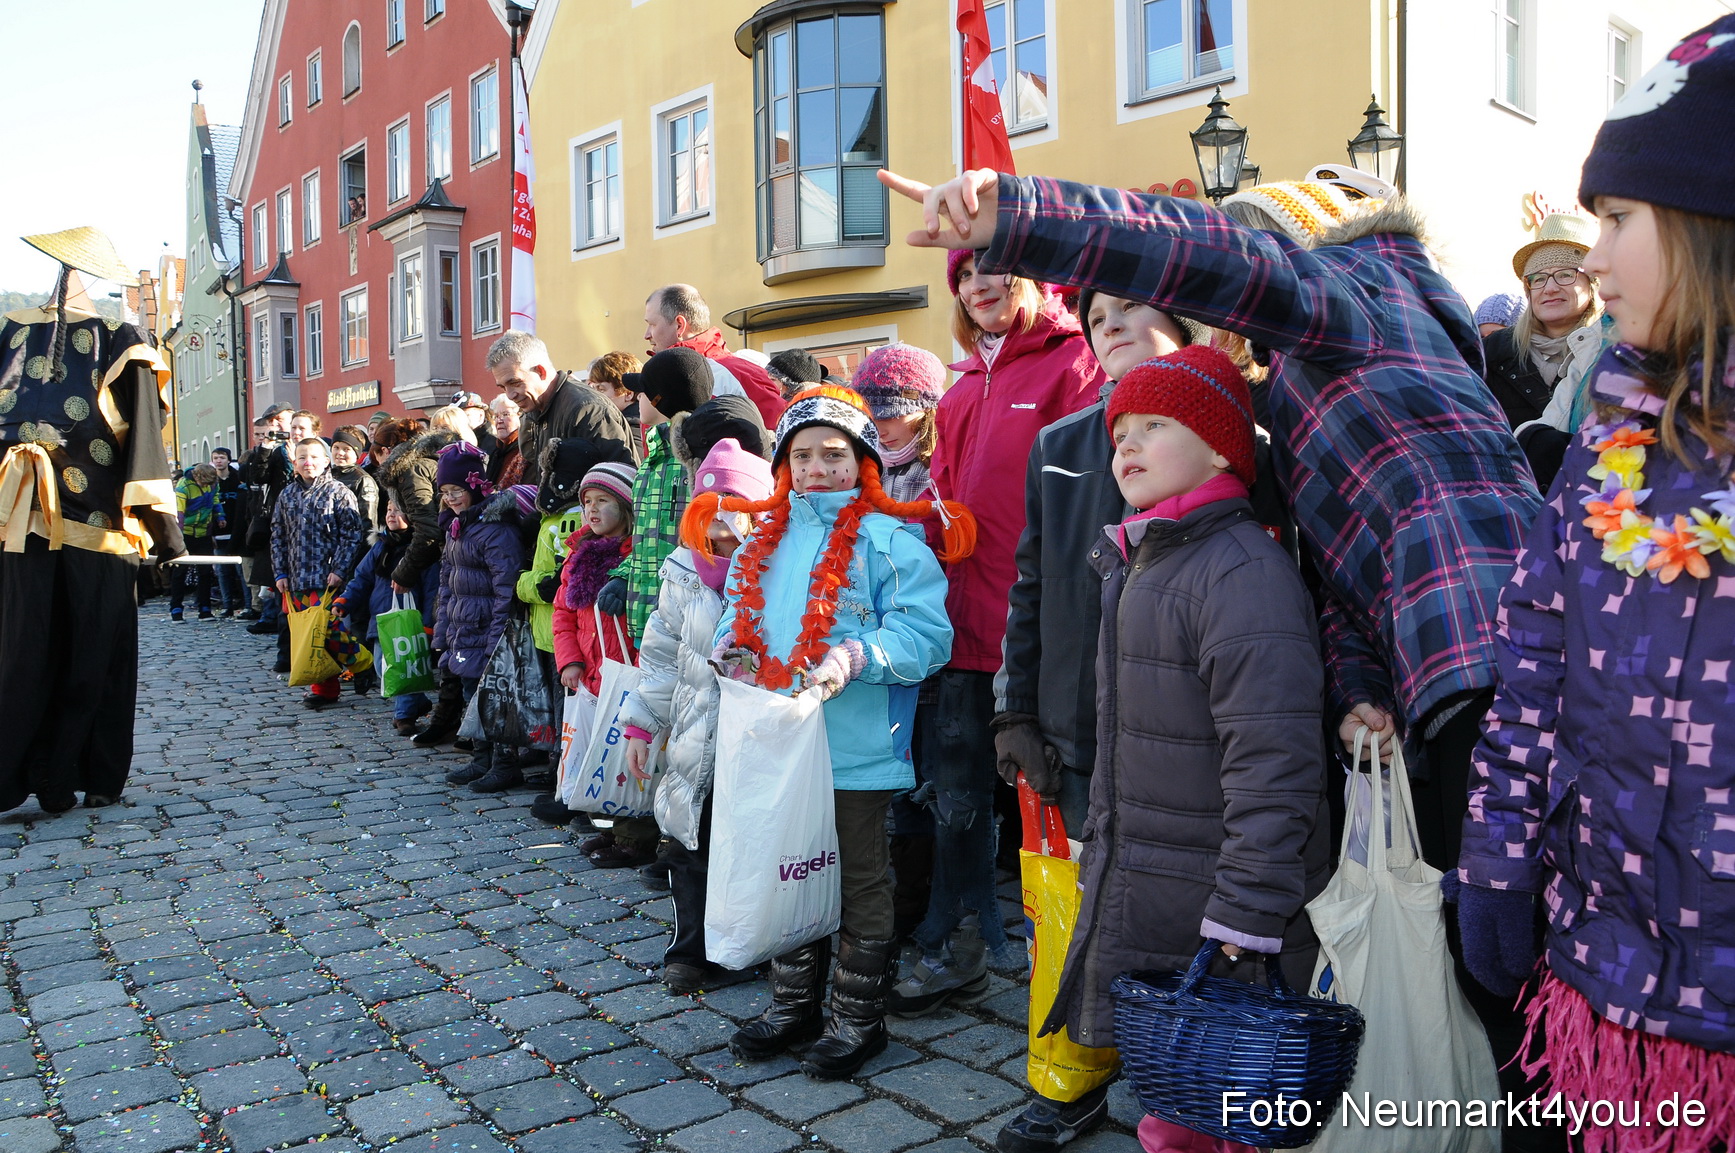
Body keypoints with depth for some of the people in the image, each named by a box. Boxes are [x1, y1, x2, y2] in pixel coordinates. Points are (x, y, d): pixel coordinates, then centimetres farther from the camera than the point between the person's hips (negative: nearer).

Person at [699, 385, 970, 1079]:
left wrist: (856, 656, -29)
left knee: (860, 883, 9)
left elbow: (926, 633, -16)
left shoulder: (888, 538, -9)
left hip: (855, 748, -6)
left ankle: (858, 1020, 26)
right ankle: (793, 1007, 36)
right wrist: (732, 646, -5)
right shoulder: (764, 539, 11)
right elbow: (738, 612, 17)